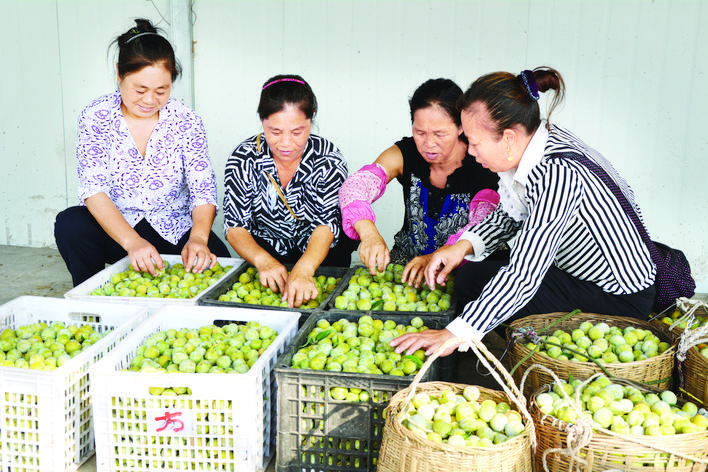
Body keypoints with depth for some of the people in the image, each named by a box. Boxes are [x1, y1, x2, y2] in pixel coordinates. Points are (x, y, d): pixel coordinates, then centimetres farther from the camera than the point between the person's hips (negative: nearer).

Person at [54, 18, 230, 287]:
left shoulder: (185, 121, -7)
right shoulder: (96, 117, -9)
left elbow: (203, 189, -12)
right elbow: (94, 189, -21)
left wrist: (198, 237, -34)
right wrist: (132, 241, -38)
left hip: (174, 230, 0)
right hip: (113, 230, 0)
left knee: (217, 262, -26)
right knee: (70, 223, -29)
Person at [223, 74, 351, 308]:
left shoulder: (328, 159, -15)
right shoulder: (243, 159, -12)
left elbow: (327, 223, -26)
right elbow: (235, 226, -16)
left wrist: (303, 270, -46)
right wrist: (263, 261, -38)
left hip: (320, 255, 0)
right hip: (264, 252, 0)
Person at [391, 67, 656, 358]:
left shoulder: (559, 174, -33)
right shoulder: (528, 147, -6)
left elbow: (524, 275, -36)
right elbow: (508, 215, 11)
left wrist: (457, 334, -37)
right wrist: (464, 245, -6)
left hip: (620, 300, -9)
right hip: (576, 269, 9)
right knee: (469, 277, 4)